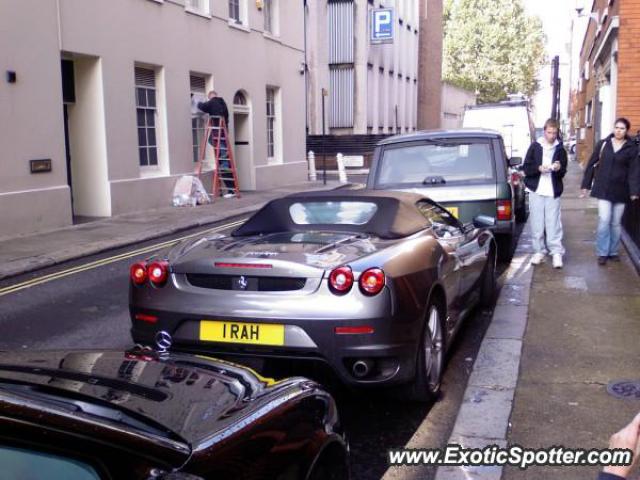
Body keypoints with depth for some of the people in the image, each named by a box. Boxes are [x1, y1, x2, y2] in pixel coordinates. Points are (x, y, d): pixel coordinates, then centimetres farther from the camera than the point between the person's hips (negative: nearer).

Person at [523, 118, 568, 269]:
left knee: (553, 223, -3)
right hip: (536, 190, 0)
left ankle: (557, 252, 1)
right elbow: (526, 168, 1)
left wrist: (559, 169, -14)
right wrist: (539, 168, -17)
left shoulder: (560, 150, 7)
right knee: (537, 223, 3)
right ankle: (539, 251, 13)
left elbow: (563, 173, 9)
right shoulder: (534, 146, 5)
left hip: (553, 191, 0)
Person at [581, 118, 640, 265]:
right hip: (603, 189, 0)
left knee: (616, 223, 9)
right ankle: (602, 253, 1)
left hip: (620, 191, 0)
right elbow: (592, 164, 7)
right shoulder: (603, 144, 3)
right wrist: (586, 185, 5)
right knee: (604, 220, -9)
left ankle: (613, 251, 23)